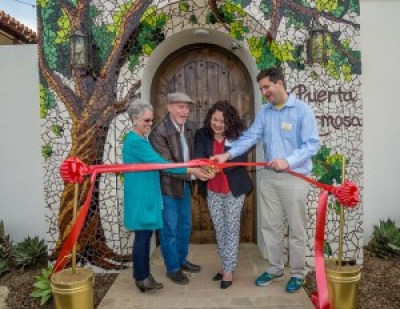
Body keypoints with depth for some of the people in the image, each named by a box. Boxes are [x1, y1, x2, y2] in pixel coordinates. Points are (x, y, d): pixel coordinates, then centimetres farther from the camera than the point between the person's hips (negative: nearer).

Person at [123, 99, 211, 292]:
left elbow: (153, 164, 15)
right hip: (141, 197, -10)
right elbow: (160, 164, -22)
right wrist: (191, 170, -19)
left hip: (145, 195, 10)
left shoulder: (138, 140, 13)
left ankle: (143, 275, 27)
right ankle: (142, 278, 17)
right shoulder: (135, 141, -19)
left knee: (145, 235, 15)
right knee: (143, 236, 2)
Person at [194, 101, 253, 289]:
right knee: (219, 229, 15)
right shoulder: (202, 135, -3)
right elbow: (198, 155, -16)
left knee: (232, 228, 6)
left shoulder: (237, 136, -9)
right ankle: (224, 265, 32)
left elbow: (241, 159, -21)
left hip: (233, 189, -3)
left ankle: (228, 270, 17)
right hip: (212, 190, 3)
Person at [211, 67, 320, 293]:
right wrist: (228, 154, -14)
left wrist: (288, 161, -25)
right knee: (270, 225, 13)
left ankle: (298, 273, 26)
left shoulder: (302, 109, -8)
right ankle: (275, 269, 31)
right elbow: (250, 137, -1)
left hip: (295, 177, -5)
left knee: (296, 228, 8)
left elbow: (312, 143, -13)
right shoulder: (264, 112, 7)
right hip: (269, 175, 5)